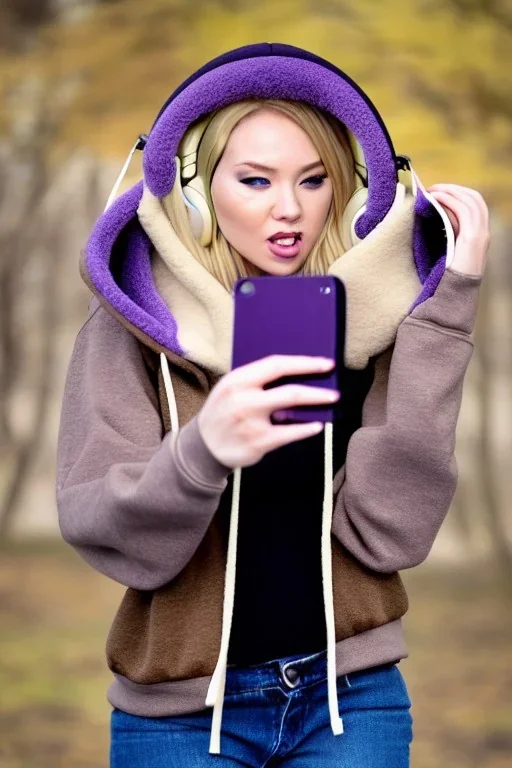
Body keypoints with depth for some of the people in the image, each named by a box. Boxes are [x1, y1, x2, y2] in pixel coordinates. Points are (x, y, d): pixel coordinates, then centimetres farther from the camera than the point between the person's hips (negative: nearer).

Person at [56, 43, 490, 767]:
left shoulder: (370, 315, -5)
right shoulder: (135, 320, -8)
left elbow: (388, 532, -16)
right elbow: (114, 541, -16)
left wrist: (446, 304, -19)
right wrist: (202, 450, -37)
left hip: (351, 695, 1)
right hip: (184, 709, -1)